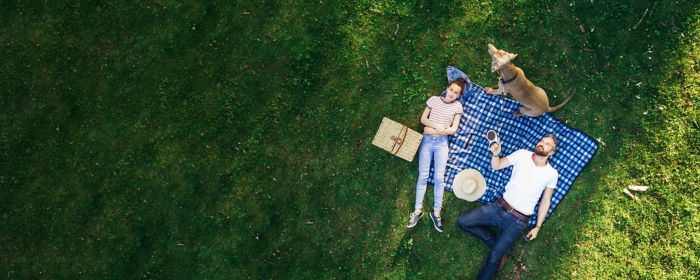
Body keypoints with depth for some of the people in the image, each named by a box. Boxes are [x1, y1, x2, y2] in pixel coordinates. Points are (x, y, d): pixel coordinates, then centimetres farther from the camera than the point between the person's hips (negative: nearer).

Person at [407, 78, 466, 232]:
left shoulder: (457, 106, 2)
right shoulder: (434, 99, 4)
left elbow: (454, 128, 0)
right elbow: (423, 119, 3)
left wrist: (445, 130, -18)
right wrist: (435, 126, -13)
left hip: (442, 143, 0)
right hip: (426, 140, 1)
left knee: (439, 177, -5)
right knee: (423, 175, 0)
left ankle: (436, 212, 2)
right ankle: (418, 210, 4)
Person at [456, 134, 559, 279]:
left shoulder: (552, 174, -3)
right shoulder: (523, 154, 0)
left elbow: (545, 201, 5)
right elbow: (496, 166, 7)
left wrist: (537, 227, 4)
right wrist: (495, 154, -16)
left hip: (517, 221, -3)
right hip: (499, 207, 3)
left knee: (494, 258, -8)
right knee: (462, 222, -8)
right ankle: (498, 244, 9)